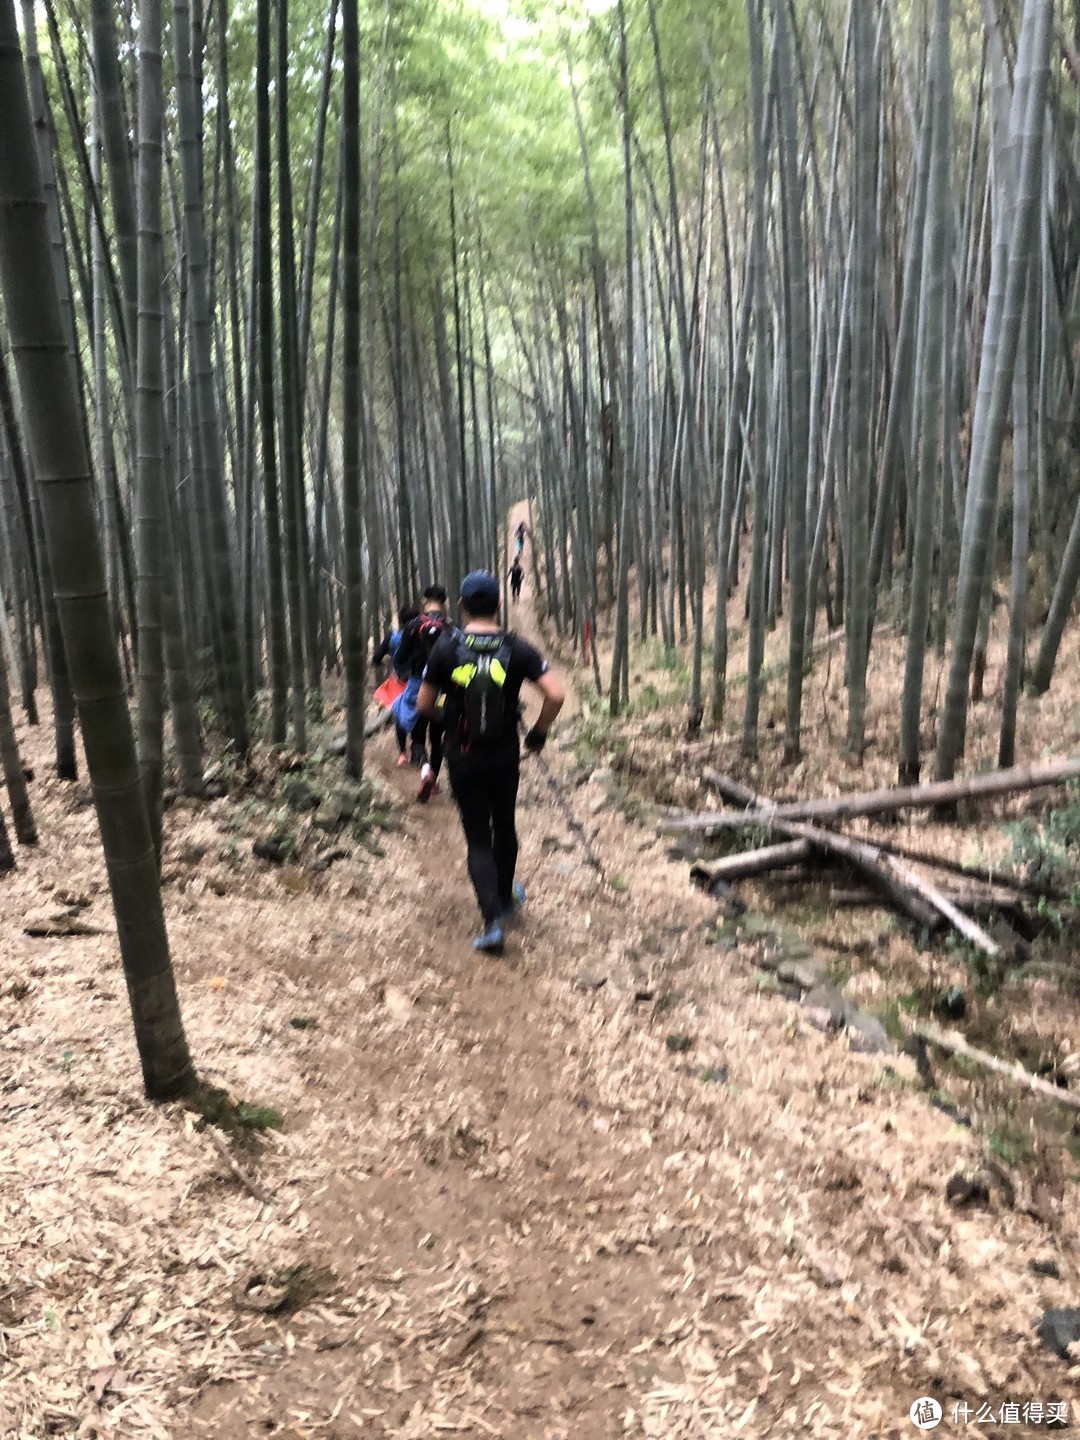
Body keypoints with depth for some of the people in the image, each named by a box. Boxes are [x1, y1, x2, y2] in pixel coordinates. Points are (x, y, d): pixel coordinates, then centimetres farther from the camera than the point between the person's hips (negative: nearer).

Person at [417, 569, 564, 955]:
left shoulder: (446, 648, -9)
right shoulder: (515, 648, -7)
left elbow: (423, 704, -5)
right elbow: (555, 695, -15)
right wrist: (539, 734, 1)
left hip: (463, 756, -1)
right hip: (505, 754, 1)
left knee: (477, 839, 5)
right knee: (504, 828, 22)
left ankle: (492, 920, -8)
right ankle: (505, 899, 41)